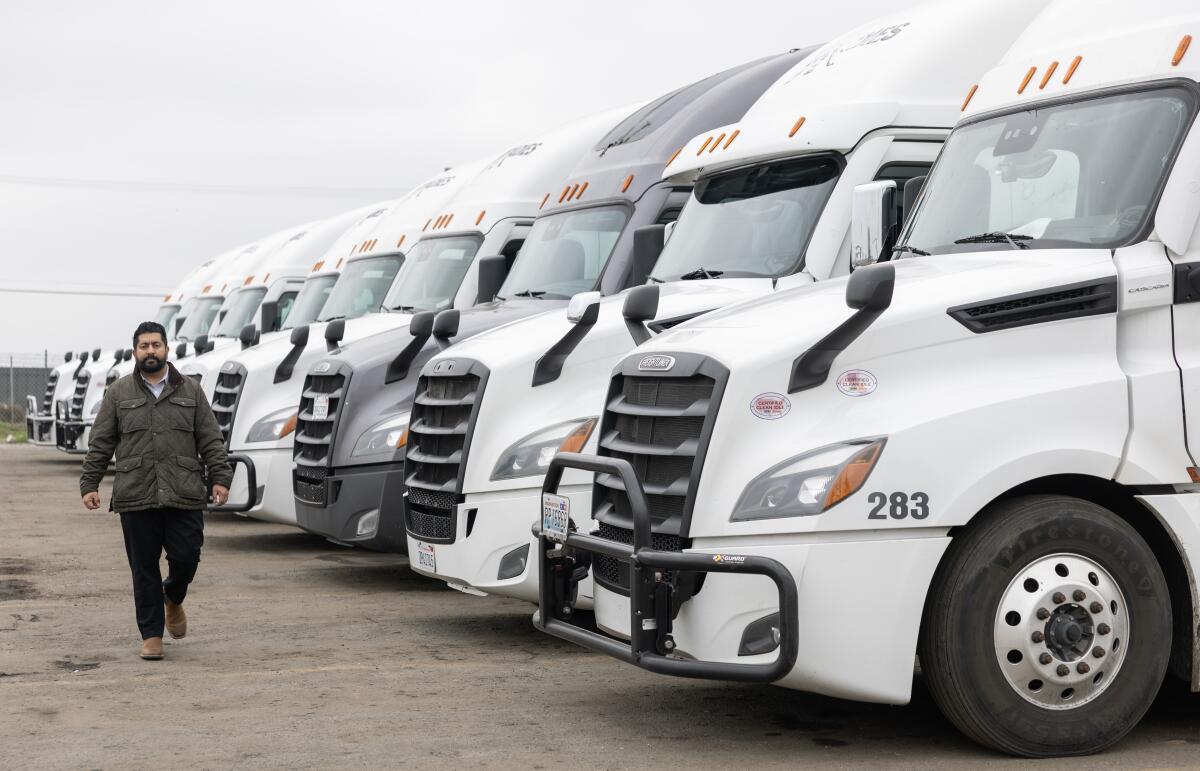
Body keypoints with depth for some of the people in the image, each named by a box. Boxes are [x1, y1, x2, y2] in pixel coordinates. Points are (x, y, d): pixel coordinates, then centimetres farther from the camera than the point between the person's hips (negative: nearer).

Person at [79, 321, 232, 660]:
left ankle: (173, 601, 31)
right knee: (144, 568, 2)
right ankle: (151, 635, 12)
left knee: (186, 558, -2)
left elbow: (210, 440, 9)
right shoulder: (118, 393, 8)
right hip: (136, 498, 0)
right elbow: (100, 443, 9)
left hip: (184, 496, 0)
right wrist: (89, 483, 3)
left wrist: (220, 478, 0)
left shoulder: (191, 391, 10)